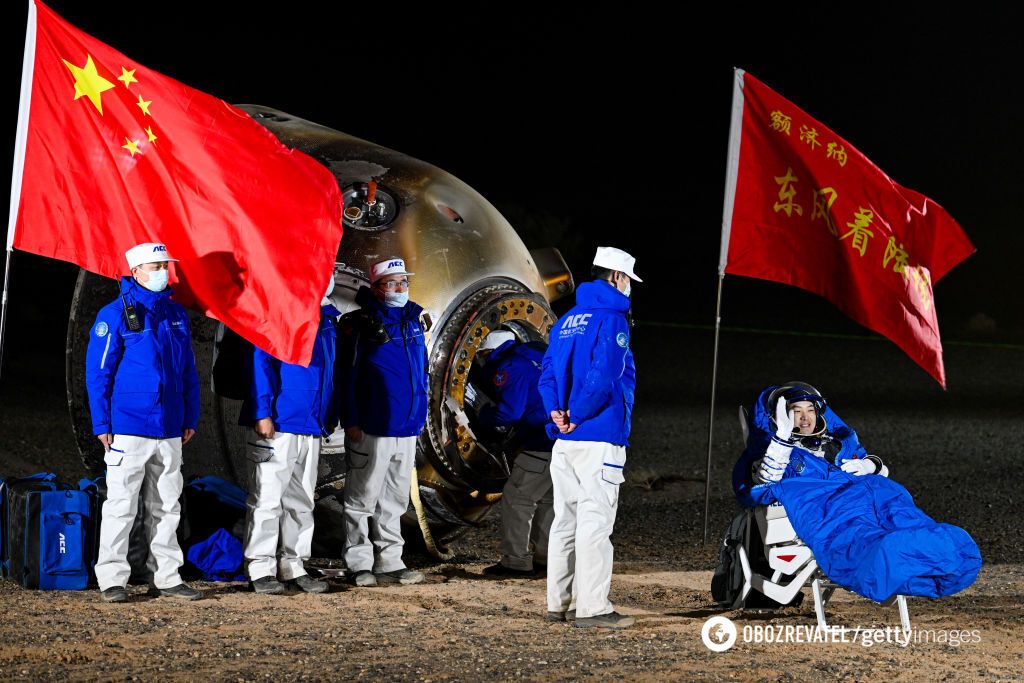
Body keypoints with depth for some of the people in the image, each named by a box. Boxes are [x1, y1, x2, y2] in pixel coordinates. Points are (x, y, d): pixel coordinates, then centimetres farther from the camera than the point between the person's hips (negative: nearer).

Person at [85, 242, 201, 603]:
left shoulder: (176, 315, 13)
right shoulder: (115, 315, -5)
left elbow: (188, 370, 18)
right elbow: (97, 371, -7)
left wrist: (190, 418, 14)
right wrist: (102, 424, -11)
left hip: (169, 430, 6)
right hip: (129, 427, -6)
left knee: (166, 505, 9)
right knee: (121, 504, -3)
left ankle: (166, 576, 16)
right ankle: (111, 579, 2)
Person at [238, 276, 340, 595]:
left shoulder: (327, 320, 16)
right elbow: (261, 361, -14)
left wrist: (330, 416, 17)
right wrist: (262, 413, -20)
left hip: (311, 428, 8)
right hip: (276, 426, -8)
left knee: (301, 502, 11)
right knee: (267, 499, -3)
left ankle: (293, 566, 18)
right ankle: (261, 569, 1)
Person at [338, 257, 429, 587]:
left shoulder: (414, 321, 13)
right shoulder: (360, 324, -7)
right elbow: (348, 375, -9)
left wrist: (419, 417, 17)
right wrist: (351, 421, -13)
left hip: (407, 429, 7)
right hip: (372, 429, -7)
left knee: (395, 498, 12)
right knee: (363, 498, 0)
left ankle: (389, 562, 19)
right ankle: (360, 564, 5)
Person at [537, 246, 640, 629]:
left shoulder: (567, 321, 17)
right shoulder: (612, 319, -10)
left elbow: (548, 373, 12)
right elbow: (604, 375, -21)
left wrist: (557, 411, -2)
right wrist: (576, 416, -12)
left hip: (564, 440, 8)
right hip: (599, 439, -8)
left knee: (566, 520, 12)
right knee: (595, 522, -8)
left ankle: (558, 603, 16)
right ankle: (592, 608, -8)